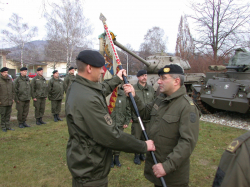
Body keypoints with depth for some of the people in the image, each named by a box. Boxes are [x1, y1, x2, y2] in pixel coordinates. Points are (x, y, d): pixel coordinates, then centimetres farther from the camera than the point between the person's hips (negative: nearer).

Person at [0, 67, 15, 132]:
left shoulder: (10, 80, 10)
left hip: (10, 102, 5)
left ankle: (7, 126, 21)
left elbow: (13, 90, 15)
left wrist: (13, 98, 12)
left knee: (8, 114, 11)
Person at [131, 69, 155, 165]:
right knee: (136, 138, 5)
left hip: (148, 118, 4)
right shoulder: (133, 88, -6)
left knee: (145, 138, 14)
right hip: (136, 118, -4)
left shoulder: (151, 88, 8)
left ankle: (142, 153, 34)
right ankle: (137, 155, 23)